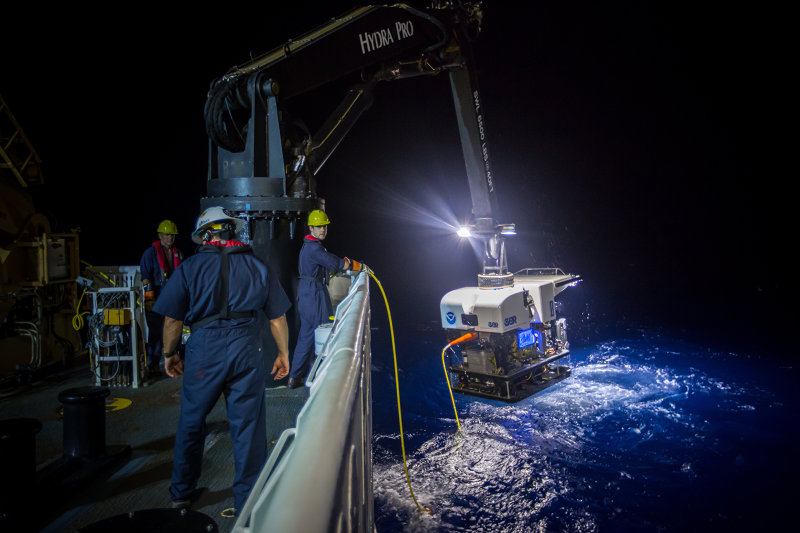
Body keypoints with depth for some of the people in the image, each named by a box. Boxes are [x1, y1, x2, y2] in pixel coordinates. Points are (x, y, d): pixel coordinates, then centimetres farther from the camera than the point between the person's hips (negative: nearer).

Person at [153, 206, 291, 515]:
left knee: (191, 423, 18)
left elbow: (172, 319, 1)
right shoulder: (257, 267, 6)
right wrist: (283, 354, 17)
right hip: (247, 350, 1)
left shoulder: (190, 267, 1)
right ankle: (248, 504, 17)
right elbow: (278, 317, 7)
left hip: (203, 350, 0)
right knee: (248, 426, 8)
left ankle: (182, 494, 35)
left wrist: (169, 354, 16)